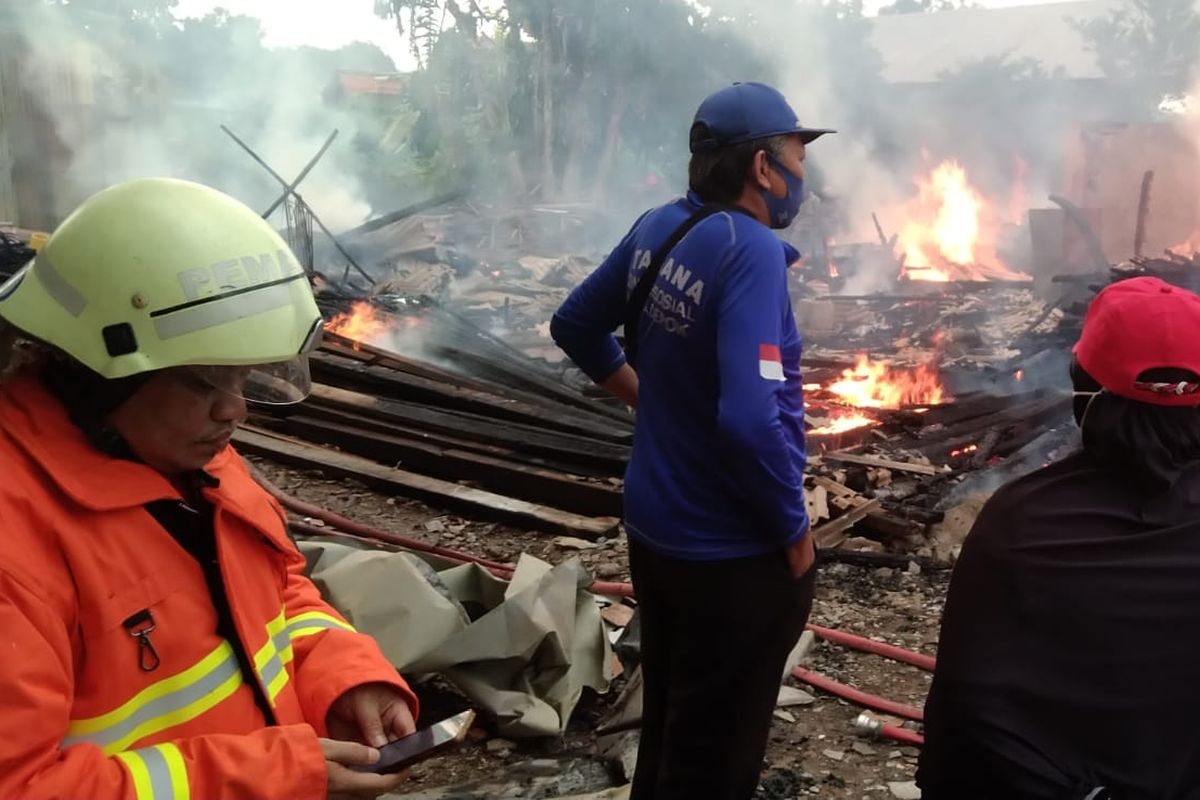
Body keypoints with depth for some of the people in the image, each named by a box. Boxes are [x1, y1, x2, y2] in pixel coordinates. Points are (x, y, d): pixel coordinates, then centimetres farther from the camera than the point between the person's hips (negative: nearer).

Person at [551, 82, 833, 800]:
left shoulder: (657, 228, -1)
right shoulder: (751, 250, -24)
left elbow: (576, 325, 13)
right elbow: (749, 420, -32)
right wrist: (795, 531, -18)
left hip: (653, 527, 8)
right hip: (734, 552, -7)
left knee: (666, 724, 27)